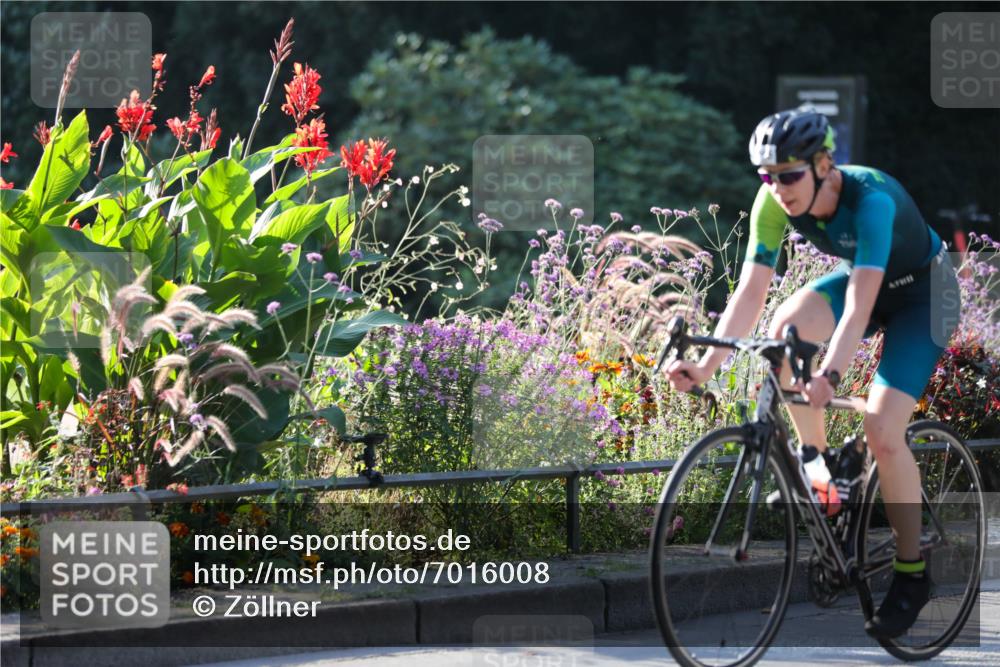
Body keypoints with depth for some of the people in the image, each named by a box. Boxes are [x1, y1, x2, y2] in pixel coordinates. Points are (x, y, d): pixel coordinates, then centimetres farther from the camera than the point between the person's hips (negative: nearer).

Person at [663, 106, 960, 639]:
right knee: (785, 327, -27)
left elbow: (859, 307, -46)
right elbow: (749, 293, -21)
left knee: (882, 430, -19)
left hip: (922, 292, -5)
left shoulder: (871, 198, -37)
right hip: (859, 278, 5)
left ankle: (912, 574, -2)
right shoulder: (774, 203, -21)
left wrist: (830, 375, -60)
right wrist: (708, 365, -33)